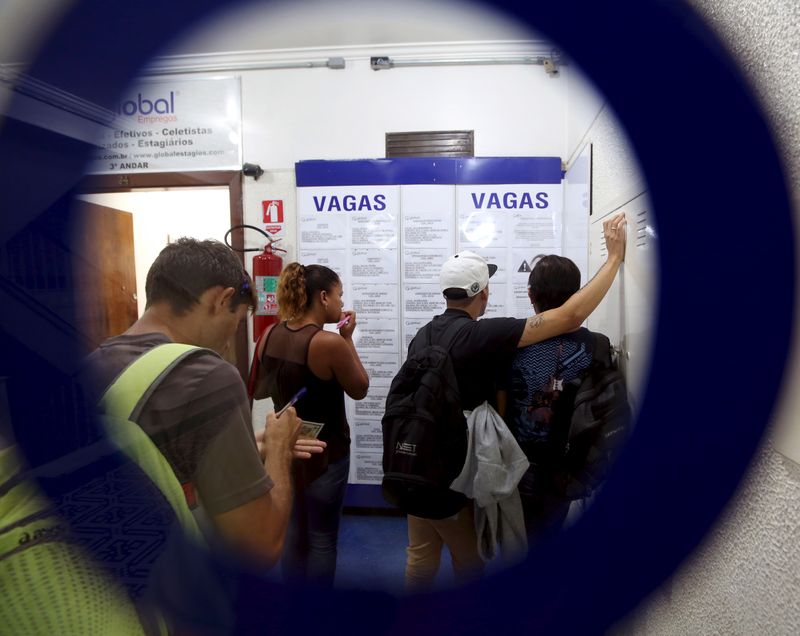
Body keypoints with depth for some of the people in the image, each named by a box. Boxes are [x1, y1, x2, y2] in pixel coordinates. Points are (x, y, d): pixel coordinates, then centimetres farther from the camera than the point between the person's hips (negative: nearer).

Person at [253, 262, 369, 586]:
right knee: (323, 539, 12)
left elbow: (260, 389, 9)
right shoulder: (330, 343, -25)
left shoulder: (269, 336, -4)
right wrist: (347, 339, -8)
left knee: (294, 533, 23)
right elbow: (359, 389, -10)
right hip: (325, 452, -7)